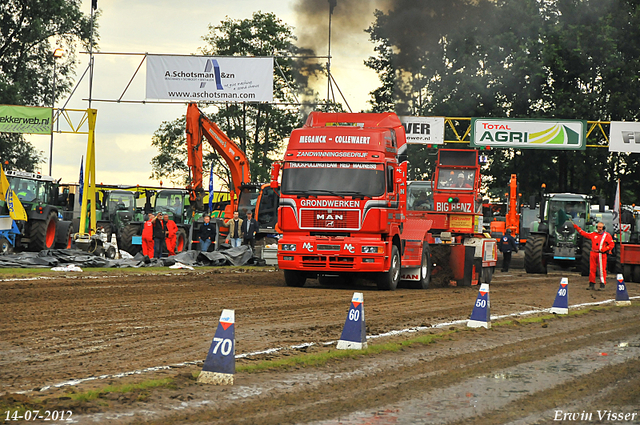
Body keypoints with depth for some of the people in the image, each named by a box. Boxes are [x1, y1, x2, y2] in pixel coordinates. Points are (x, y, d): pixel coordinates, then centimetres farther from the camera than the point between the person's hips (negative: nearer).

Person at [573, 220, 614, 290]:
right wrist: (576, 227, 17)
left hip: (601, 254, -5)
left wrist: (603, 249, -11)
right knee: (592, 269, 4)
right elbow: (583, 233, 20)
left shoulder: (607, 235, 3)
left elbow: (612, 244, 0)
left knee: (602, 269, -8)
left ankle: (602, 285, -5)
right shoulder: (593, 234, 14)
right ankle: (592, 284, 11)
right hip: (593, 254, 5)